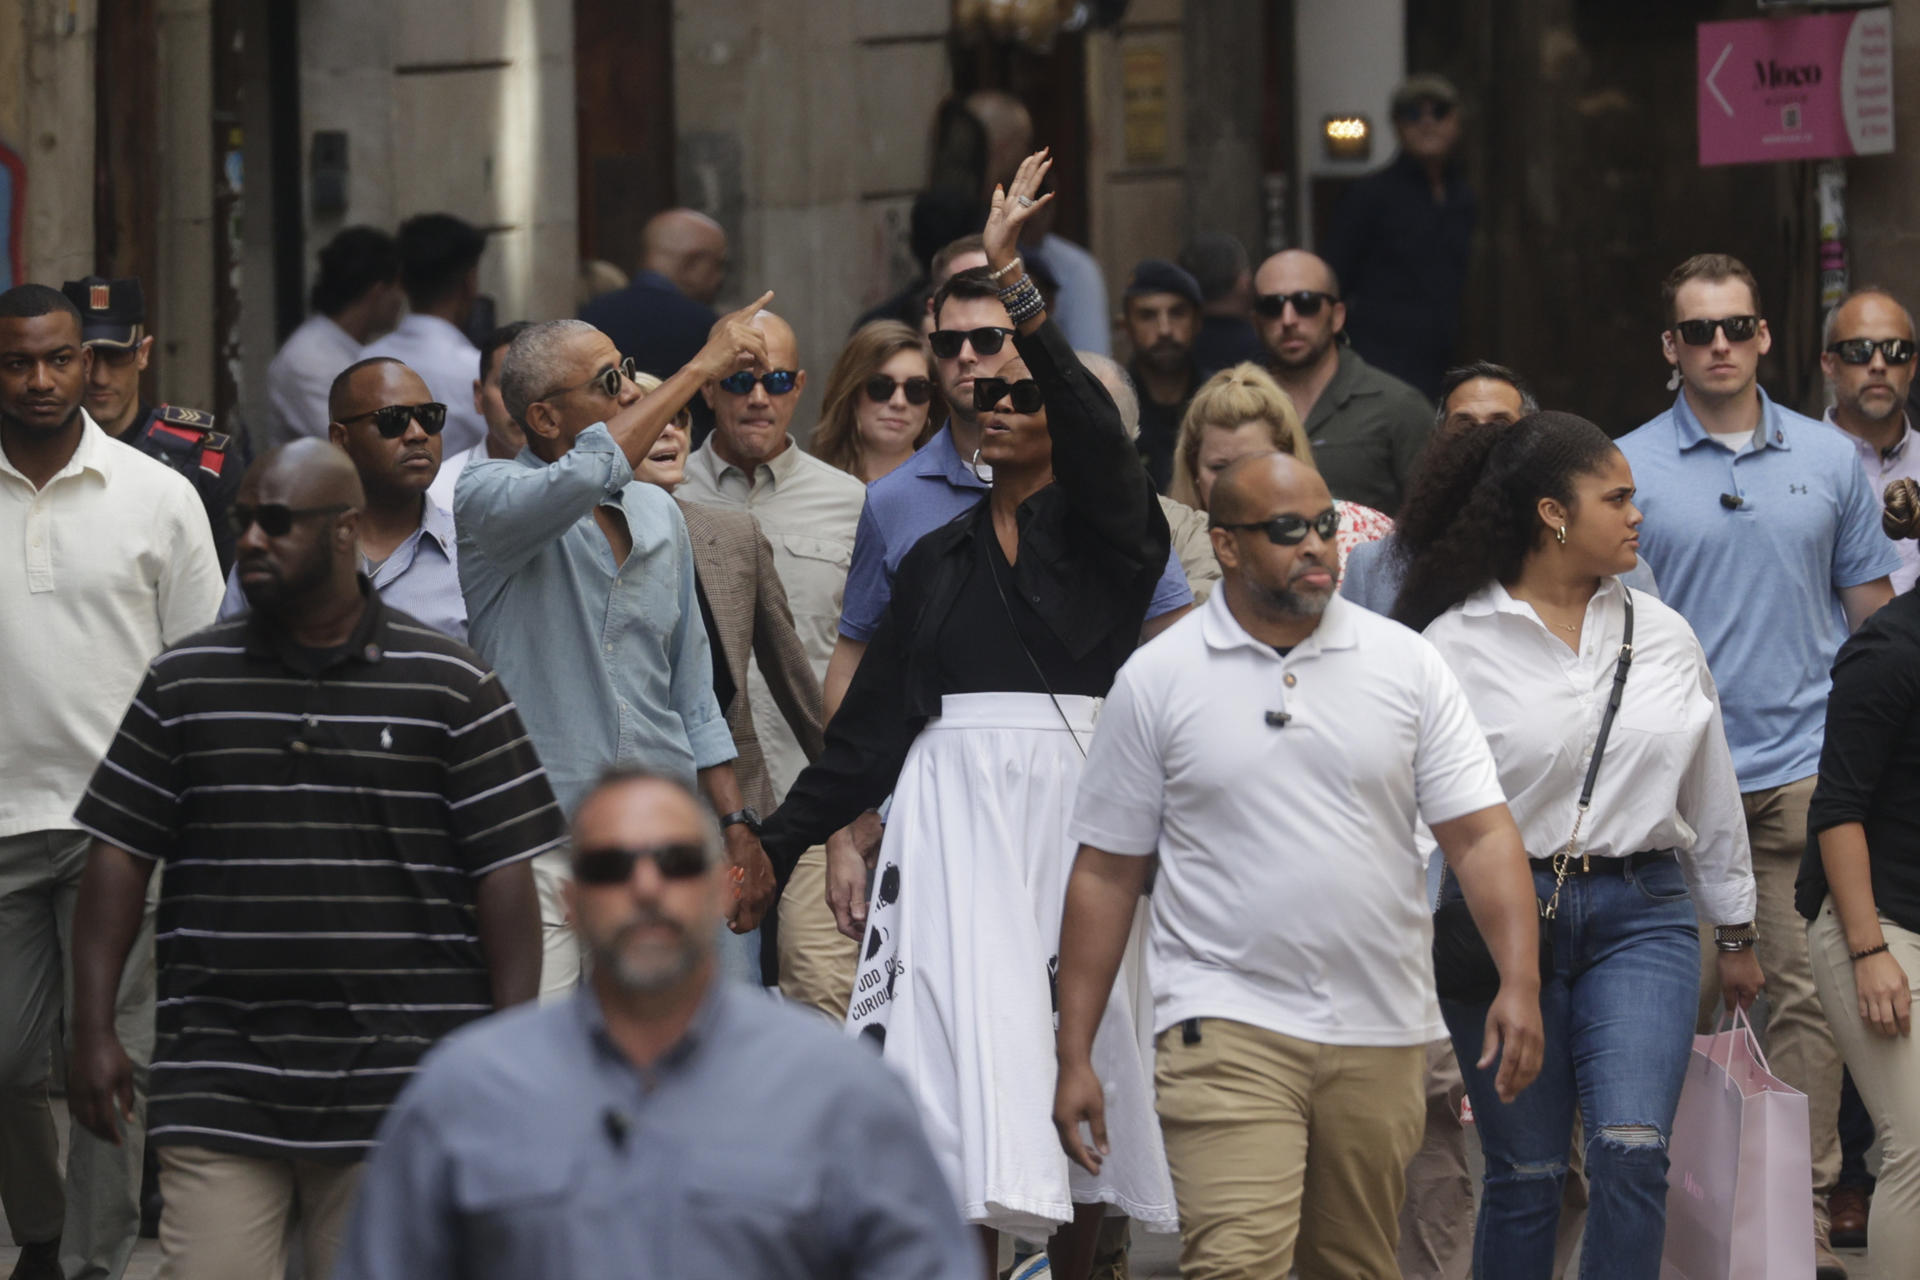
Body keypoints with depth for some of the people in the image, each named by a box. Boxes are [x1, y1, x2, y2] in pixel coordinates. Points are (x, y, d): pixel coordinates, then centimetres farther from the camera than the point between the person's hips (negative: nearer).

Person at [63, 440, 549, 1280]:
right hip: (219, 1082, 1)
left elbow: (503, 872, 3)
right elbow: (119, 856, 9)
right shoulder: (184, 683, 9)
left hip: (397, 1087, -1)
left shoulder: (451, 687, 4)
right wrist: (93, 1032, 1)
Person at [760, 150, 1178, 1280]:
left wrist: (1013, 278, -25)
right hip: (955, 797, 2)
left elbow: (1089, 425, -16)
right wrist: (781, 839, 11)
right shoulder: (940, 558, 17)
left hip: (1077, 787, -2)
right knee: (967, 1035, -9)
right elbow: (874, 715, 16)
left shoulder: (1110, 531, 4)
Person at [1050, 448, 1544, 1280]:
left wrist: (1519, 979, -13)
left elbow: (1480, 833, 1)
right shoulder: (1156, 681, 2)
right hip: (1228, 1021, -3)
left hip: (1382, 1029, 3)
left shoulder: (1406, 663, 5)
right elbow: (1105, 874, 4)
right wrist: (1075, 1056, 1)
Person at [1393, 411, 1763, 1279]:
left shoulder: (1663, 637, 9)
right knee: (1525, 1174, 3)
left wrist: (1736, 933, 24)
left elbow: (1711, 793, 19)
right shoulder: (1455, 644, -3)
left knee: (1631, 1152, -14)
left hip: (1640, 914, 2)